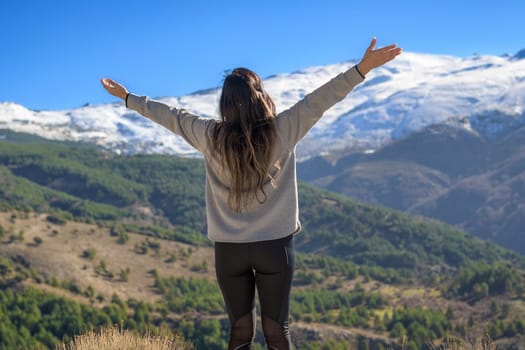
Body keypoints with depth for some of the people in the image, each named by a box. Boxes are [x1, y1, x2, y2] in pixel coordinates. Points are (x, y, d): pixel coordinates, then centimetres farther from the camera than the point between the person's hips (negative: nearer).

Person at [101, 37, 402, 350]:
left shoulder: (211, 136, -6)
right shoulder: (282, 131, -10)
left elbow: (171, 116, 6)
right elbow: (318, 100, -12)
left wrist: (128, 98, 20)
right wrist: (363, 68, -12)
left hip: (229, 249, 1)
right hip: (275, 245, -1)